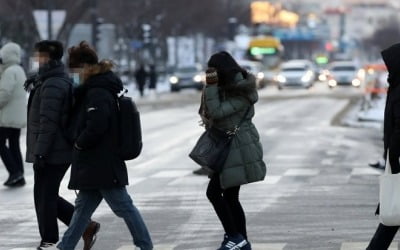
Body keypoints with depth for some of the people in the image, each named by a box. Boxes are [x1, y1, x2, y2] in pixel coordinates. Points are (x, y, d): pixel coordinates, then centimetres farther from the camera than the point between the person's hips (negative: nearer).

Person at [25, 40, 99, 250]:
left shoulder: (52, 86, -18)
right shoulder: (63, 81, 15)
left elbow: (48, 123, -22)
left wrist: (40, 153, -22)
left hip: (51, 154, -10)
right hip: (60, 152, 10)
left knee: (44, 197, -1)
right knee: (48, 196, 15)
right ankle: (85, 226, 14)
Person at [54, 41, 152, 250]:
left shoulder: (98, 93, -19)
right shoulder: (96, 89, 13)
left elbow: (95, 127, -28)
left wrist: (79, 143, -13)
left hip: (102, 165, -10)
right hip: (96, 165, 10)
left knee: (124, 207, -3)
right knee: (83, 207, 14)